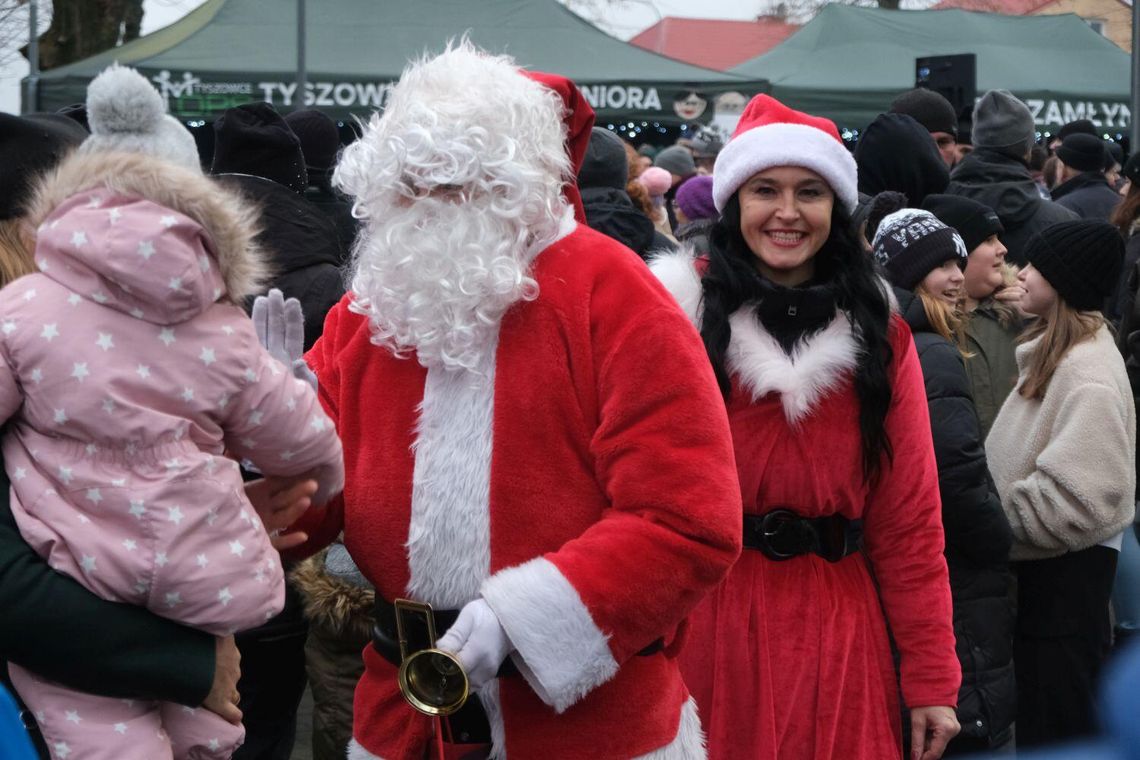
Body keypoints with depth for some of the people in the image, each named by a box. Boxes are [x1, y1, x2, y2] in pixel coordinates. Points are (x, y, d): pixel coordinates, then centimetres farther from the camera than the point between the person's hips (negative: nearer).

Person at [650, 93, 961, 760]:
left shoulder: (880, 333, 6)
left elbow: (909, 517, 4)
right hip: (700, 616, -2)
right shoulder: (682, 311, -3)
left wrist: (932, 679, 0)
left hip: (835, 628, 2)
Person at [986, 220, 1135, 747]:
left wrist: (997, 517, -17)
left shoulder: (1089, 371, -20)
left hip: (1068, 569, -10)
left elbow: (1077, 496, -26)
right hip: (1041, 562, 10)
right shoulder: (1052, 351, 11)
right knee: (1035, 708, 18)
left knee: (1056, 720, 0)